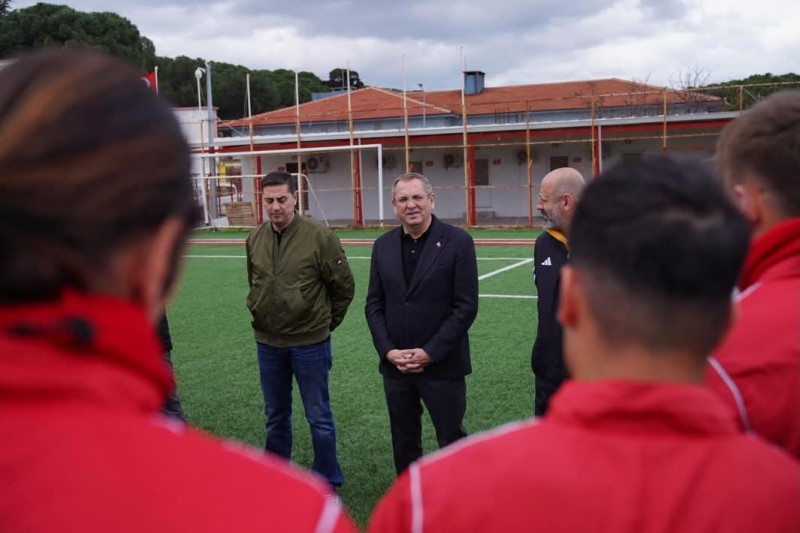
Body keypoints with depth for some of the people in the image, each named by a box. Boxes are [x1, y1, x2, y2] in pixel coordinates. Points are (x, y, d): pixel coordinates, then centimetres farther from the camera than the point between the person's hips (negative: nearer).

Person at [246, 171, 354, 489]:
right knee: (275, 417, 18)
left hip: (310, 343, -4)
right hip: (267, 343, 4)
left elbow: (344, 286, -4)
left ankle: (328, 482, 23)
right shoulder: (255, 239, 0)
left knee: (319, 417, 8)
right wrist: (260, 313, 14)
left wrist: (325, 322, 4)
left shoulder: (319, 236, -14)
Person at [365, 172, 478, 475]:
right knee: (404, 445, 14)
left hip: (442, 365, -4)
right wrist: (388, 351, -6)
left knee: (452, 442, 5)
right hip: (395, 366, 4)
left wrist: (430, 353, -14)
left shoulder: (458, 242, -7)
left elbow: (466, 306, -10)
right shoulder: (383, 245, 7)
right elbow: (374, 304, 8)